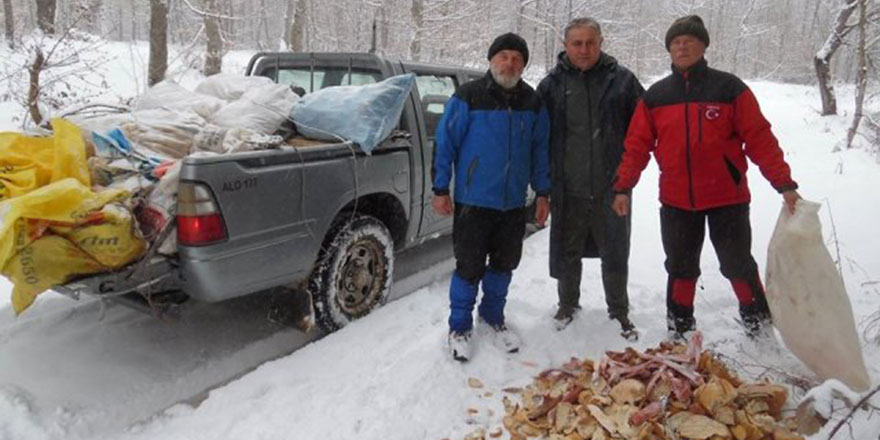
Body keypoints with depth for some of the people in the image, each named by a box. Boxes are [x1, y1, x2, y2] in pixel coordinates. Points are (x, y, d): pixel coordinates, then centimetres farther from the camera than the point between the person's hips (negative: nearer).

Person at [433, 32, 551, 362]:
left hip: (514, 202, 5)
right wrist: (440, 189, -9)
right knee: (470, 266, 2)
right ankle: (460, 326, 20)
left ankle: (493, 315, 36)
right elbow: (445, 143, -8)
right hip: (473, 200, -4)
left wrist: (542, 193, 10)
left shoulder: (532, 102, 5)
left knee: (504, 263, 15)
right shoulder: (468, 97, -9)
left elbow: (540, 149, 10)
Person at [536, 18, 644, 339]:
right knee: (567, 252, 13)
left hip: (610, 188, 0)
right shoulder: (552, 85, 1)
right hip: (568, 189, 1)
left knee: (615, 253, 10)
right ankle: (568, 304, 34)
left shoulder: (621, 79, 0)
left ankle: (619, 310, 30)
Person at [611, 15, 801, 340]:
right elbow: (637, 144, 4)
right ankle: (679, 329, 27)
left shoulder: (729, 88, -4)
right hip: (676, 201, 2)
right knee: (680, 268, 12)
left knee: (738, 265, 7)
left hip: (727, 197, -2)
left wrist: (784, 184, -12)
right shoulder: (655, 96, 4)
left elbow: (759, 138, -7)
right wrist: (623, 187, -3)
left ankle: (758, 321, 29)